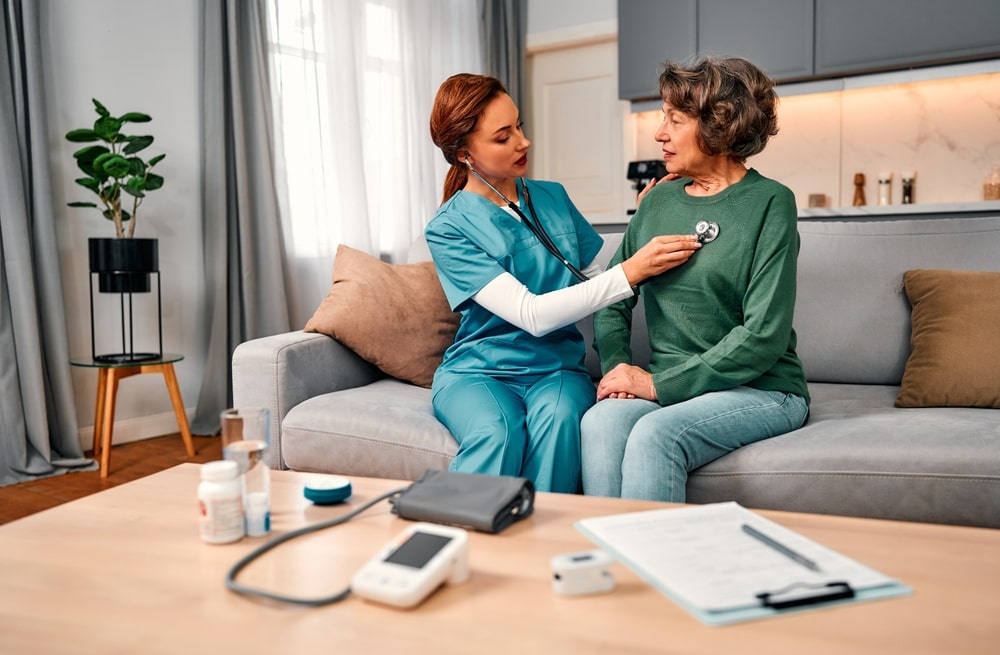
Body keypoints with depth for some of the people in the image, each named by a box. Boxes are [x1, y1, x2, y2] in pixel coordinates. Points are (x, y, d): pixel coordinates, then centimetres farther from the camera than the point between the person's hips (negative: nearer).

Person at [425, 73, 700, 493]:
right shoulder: (447, 229, -8)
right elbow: (532, 315, -19)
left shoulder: (553, 198, 8)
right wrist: (632, 272, -23)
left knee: (559, 420, -32)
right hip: (477, 370, -3)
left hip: (556, 367, 3)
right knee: (499, 434, -35)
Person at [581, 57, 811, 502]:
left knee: (655, 433, -32)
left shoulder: (769, 202, -4)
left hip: (760, 389, -4)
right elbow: (612, 301, 12)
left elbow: (764, 336, -12)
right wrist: (617, 367, -7)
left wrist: (659, 383, -15)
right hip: (667, 385, 4)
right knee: (600, 422, -27)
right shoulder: (658, 201, 12)